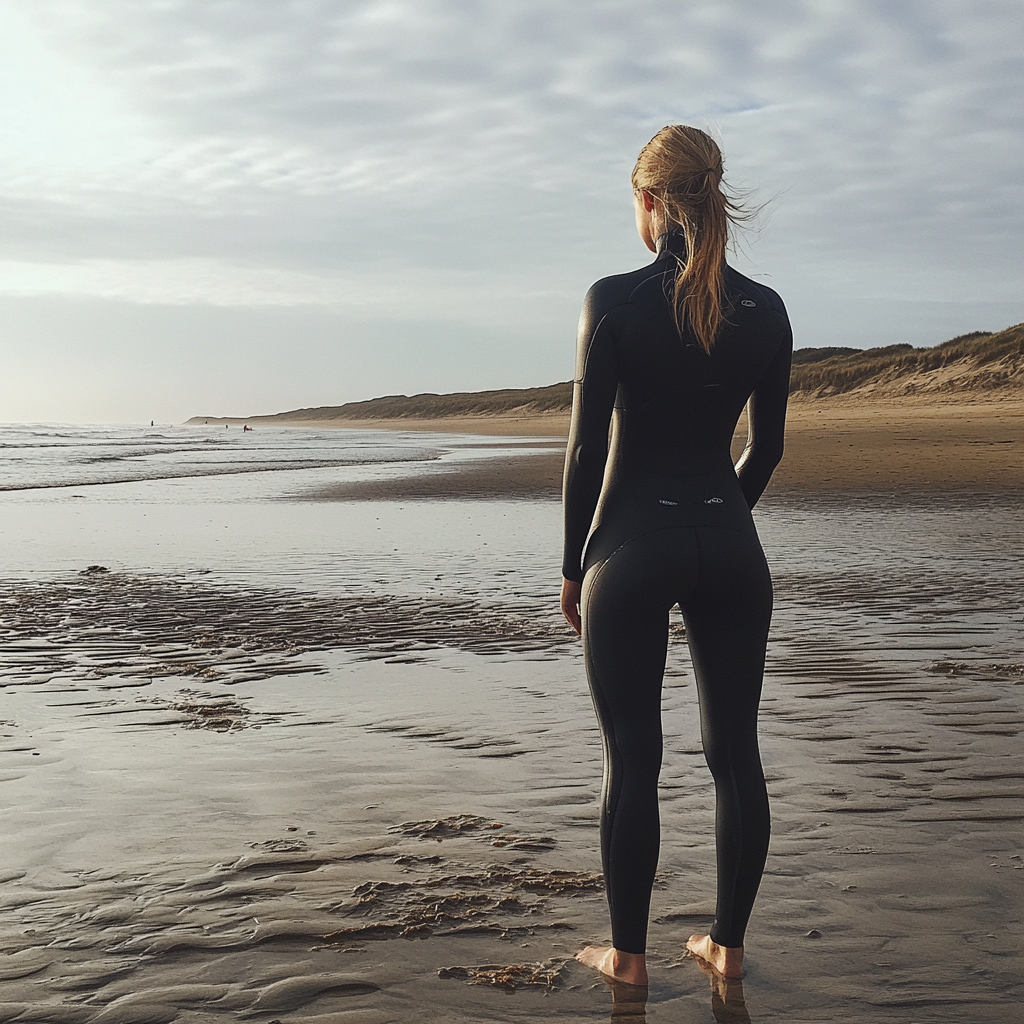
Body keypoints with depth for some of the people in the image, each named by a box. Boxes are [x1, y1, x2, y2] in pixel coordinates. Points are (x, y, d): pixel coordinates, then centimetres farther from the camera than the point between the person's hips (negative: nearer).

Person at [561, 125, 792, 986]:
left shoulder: (615, 301, -10)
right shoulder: (765, 310, 1)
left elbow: (588, 447, -8)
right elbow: (767, 447, 9)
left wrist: (574, 563, 2)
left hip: (633, 547, -3)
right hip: (730, 550, 4)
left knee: (633, 759, 5)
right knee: (736, 752, 11)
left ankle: (629, 955, 17)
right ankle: (728, 943, 22)